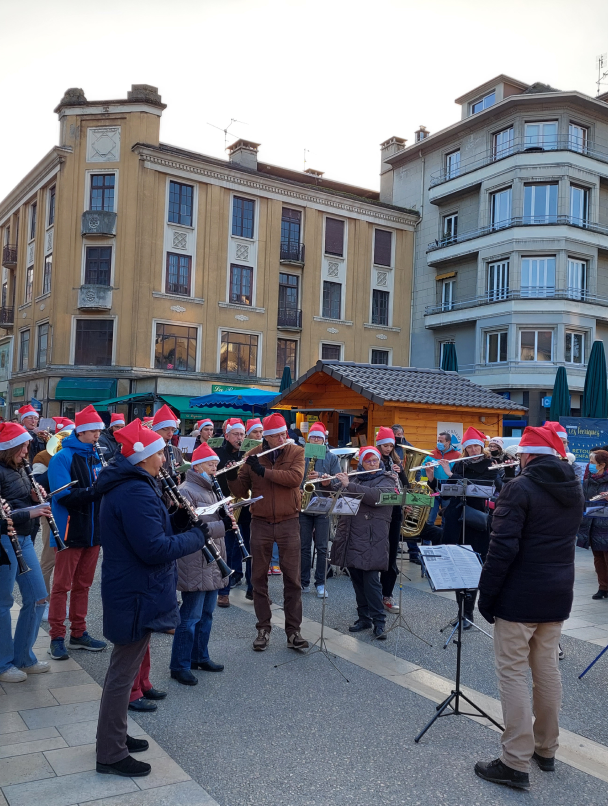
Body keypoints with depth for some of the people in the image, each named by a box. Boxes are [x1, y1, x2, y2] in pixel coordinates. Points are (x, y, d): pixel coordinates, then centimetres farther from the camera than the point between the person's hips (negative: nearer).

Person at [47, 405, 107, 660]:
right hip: (70, 532, -7)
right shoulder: (62, 458, -12)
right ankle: (57, 637, 13)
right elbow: (64, 495, -22)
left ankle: (78, 633, 24)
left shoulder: (95, 456, 11)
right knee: (62, 585, 3)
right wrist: (95, 490, -29)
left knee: (83, 584, 14)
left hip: (92, 531, 7)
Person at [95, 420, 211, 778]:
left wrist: (178, 520, 1)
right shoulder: (136, 493, -25)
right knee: (123, 672, 2)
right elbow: (154, 549, -28)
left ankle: (116, 735, 38)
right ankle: (111, 754, 16)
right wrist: (197, 536, -16)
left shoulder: (125, 486, 9)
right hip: (137, 596, -11)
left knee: (125, 667, 22)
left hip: (130, 590, 11)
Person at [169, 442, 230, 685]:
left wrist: (225, 515, 0)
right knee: (190, 617, -3)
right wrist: (222, 526, -27)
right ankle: (180, 666, 8)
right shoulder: (186, 491, -14)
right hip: (194, 566, -9)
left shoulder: (209, 490, 15)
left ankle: (200, 656, 30)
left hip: (212, 564, 9)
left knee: (206, 614, 17)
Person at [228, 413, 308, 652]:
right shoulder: (252, 456, 2)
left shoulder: (296, 452, -1)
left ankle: (293, 630, 11)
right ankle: (263, 628, 20)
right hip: (260, 522, 1)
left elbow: (296, 477, -20)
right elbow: (240, 492, 3)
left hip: (288, 522, -1)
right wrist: (231, 476, -16)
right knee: (259, 578, 7)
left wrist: (264, 471, -23)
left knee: (292, 578, 1)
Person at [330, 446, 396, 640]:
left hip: (371, 539, -5)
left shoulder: (386, 481, 2)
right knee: (357, 579, 9)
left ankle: (378, 622, -1)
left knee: (371, 579, -9)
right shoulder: (356, 480, 19)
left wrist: (348, 485, -17)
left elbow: (375, 496, -18)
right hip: (352, 536, 6)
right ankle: (363, 617, 20)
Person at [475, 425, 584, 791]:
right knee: (548, 669, 17)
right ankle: (546, 750, 30)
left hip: (521, 597, -7)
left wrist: (486, 593, -13)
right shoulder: (574, 489, 7)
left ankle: (516, 764, 3)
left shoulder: (520, 487, -17)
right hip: (558, 596, 7)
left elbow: (503, 546, -20)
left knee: (513, 673, 0)